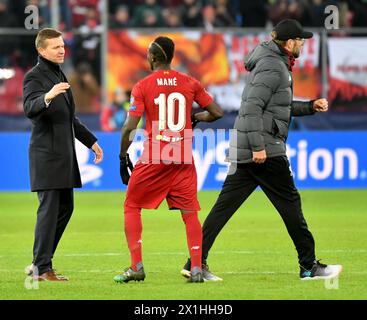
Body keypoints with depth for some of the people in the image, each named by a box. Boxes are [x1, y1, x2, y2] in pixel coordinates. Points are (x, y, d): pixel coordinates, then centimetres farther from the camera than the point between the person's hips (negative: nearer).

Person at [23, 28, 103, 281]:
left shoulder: (59, 75, 19)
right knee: (49, 209, -9)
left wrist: (91, 141, 27)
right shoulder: (34, 76, -9)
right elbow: (30, 109, -27)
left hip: (64, 153, 9)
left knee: (65, 208, 10)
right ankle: (42, 269, -6)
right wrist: (47, 97, -45)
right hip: (46, 153, -9)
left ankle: (41, 262, 17)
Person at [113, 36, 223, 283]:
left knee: (132, 207, 11)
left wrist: (123, 157, 1)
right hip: (184, 159, 2)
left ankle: (137, 267, 3)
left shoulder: (142, 86, -4)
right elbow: (217, 113, 7)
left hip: (154, 158, -2)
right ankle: (196, 269, -6)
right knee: (189, 212, 6)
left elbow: (130, 127, -9)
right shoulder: (190, 83, 4)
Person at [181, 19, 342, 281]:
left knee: (225, 205, 4)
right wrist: (258, 146, -24)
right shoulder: (273, 67, -13)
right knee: (290, 203, -1)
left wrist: (311, 106, 19)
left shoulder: (277, 65, 20)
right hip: (264, 147, -10)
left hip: (243, 150, 10)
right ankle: (309, 266, 6)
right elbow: (252, 107, -21)